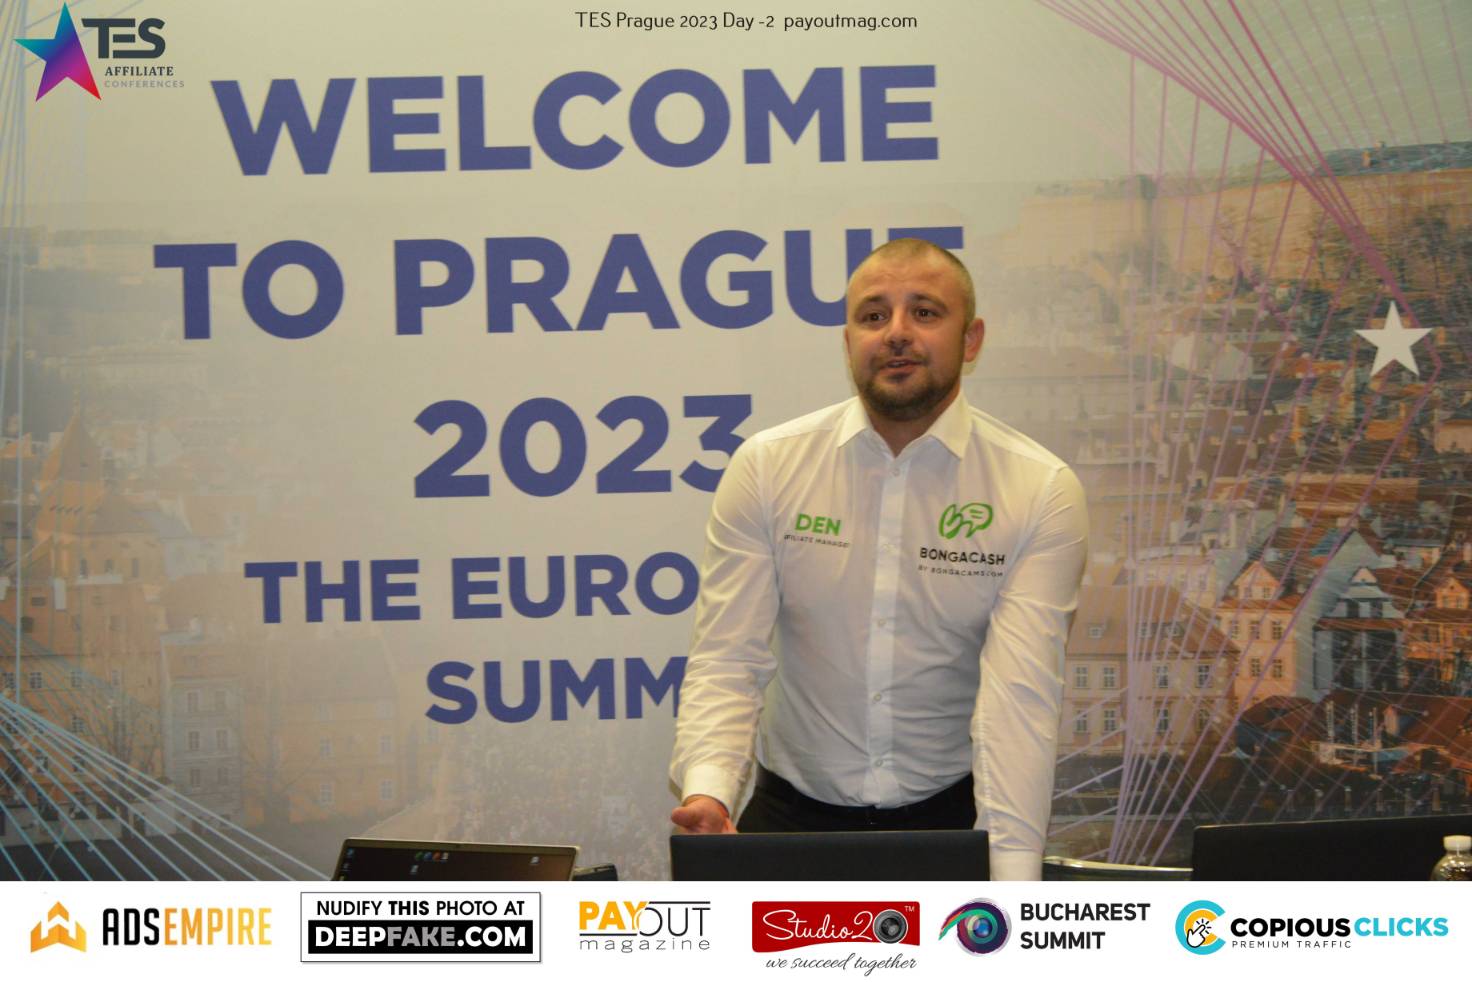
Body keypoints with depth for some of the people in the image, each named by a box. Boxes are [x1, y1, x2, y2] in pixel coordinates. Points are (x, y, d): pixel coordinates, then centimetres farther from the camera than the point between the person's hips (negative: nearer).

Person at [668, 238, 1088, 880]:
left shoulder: (1041, 491, -5)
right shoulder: (766, 467, -1)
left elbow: (1020, 691, -15)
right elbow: (727, 660, -5)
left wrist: (1011, 882, -26)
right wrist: (707, 791, -25)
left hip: (953, 813, 0)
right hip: (795, 810, 1)